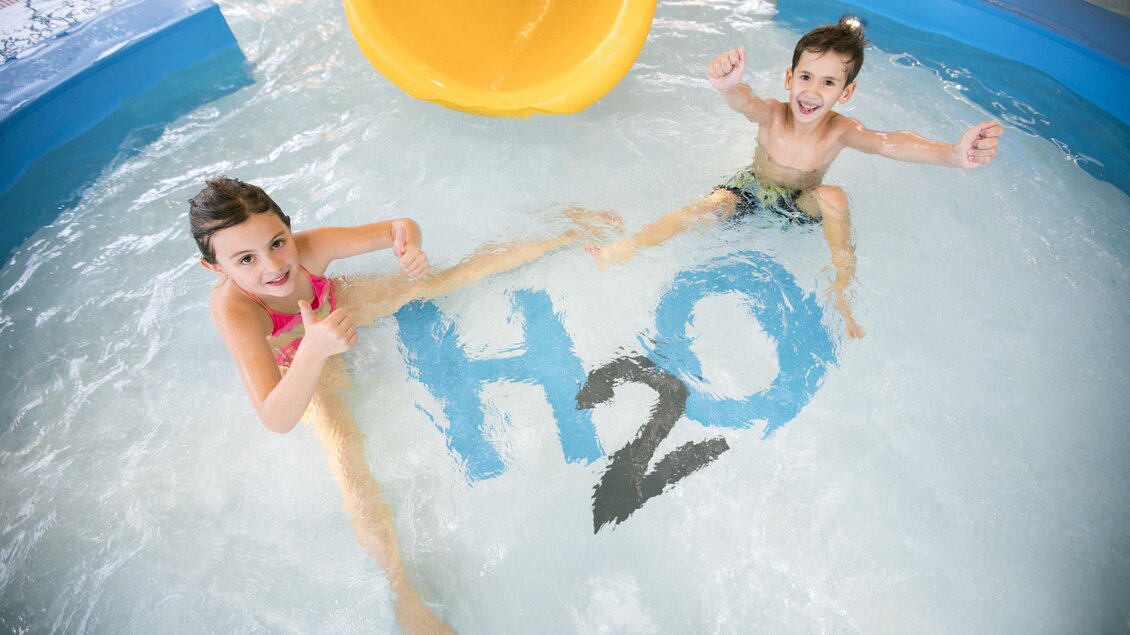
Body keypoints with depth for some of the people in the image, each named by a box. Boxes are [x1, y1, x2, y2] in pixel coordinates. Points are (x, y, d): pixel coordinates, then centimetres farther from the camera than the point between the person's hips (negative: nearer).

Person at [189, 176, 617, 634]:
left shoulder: (310, 246, -36)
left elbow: (401, 226, -25)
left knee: (445, 279, -2)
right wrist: (314, 350, -67)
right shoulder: (233, 309, -42)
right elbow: (276, 421, -49)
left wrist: (410, 246, -49)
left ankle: (569, 235, 9)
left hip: (338, 307, 3)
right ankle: (405, 595, -13)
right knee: (345, 459, -22)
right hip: (302, 367, -2)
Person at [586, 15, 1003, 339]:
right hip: (752, 190, 0)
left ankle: (840, 296, -22)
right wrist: (727, 85, -75)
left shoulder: (839, 131, -25)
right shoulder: (771, 115, -25)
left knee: (833, 196, -32)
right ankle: (628, 248, -25)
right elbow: (744, 100, -48)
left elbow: (889, 143, -43)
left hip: (801, 204, 0)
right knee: (706, 208, -27)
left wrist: (951, 155, -63)